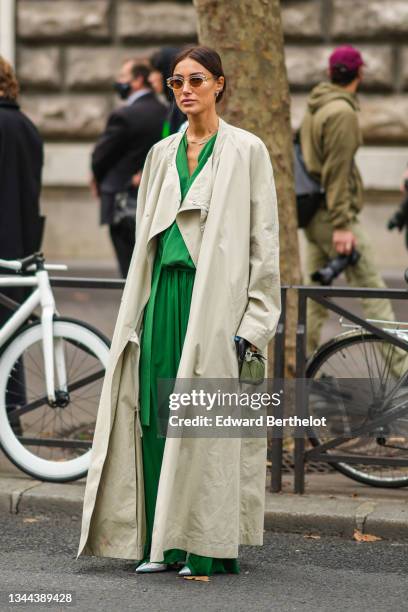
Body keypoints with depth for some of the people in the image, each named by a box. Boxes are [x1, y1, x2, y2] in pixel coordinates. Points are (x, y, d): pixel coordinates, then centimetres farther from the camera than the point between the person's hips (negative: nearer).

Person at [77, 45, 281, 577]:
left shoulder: (246, 150, -1)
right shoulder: (162, 154, 15)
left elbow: (264, 239, -4)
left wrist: (252, 323, -9)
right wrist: (141, 308, 13)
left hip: (216, 295, -5)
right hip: (165, 294, 5)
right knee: (158, 415, 1)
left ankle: (211, 547, 0)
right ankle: (163, 544, 6)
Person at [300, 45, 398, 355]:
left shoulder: (314, 109, 15)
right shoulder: (343, 112, -14)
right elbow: (337, 172, -19)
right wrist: (342, 224, -21)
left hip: (313, 214, 9)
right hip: (334, 214, -9)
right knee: (373, 292, -8)